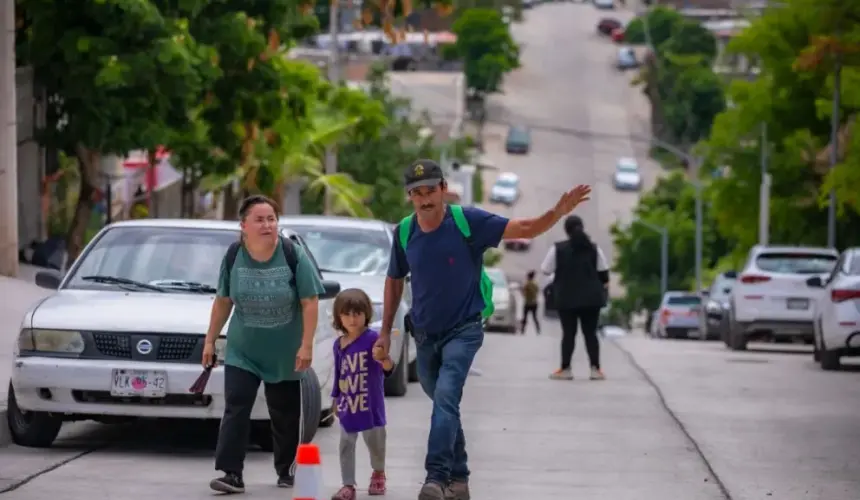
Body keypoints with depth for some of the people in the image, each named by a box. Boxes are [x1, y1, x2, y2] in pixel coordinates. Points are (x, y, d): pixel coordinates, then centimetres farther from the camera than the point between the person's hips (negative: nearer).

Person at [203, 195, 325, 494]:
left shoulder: (293, 256, -12)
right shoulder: (233, 257, -4)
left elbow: (310, 302, -11)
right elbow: (223, 301, 7)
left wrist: (306, 345, -16)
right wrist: (210, 340, 8)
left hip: (285, 354, -1)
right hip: (242, 352, 1)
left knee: (285, 415, 9)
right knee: (236, 410, -11)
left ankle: (286, 470, 25)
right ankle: (232, 474, -14)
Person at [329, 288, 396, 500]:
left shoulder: (372, 339, -13)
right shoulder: (339, 344, 3)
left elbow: (388, 369, -18)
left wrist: (383, 358, -41)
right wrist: (335, 399, 18)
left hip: (370, 405, -4)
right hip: (348, 406, 4)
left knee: (375, 442, 10)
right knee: (346, 445, 1)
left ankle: (378, 473, 36)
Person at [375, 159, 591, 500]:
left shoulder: (468, 221, -15)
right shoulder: (405, 232, -5)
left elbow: (526, 229, -17)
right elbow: (394, 280, 11)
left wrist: (558, 212, -36)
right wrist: (385, 332, 10)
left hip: (463, 330, -5)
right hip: (425, 335, 5)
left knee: (445, 398, -25)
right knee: (444, 406, 18)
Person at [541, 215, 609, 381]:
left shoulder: (558, 249, -5)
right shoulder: (594, 249, 4)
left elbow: (546, 270, 0)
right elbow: (603, 273, 5)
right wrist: (604, 288, 19)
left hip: (567, 298, -2)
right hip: (591, 298, 2)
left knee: (568, 333, 2)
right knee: (590, 333, 7)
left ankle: (565, 369, 0)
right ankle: (596, 369, 2)